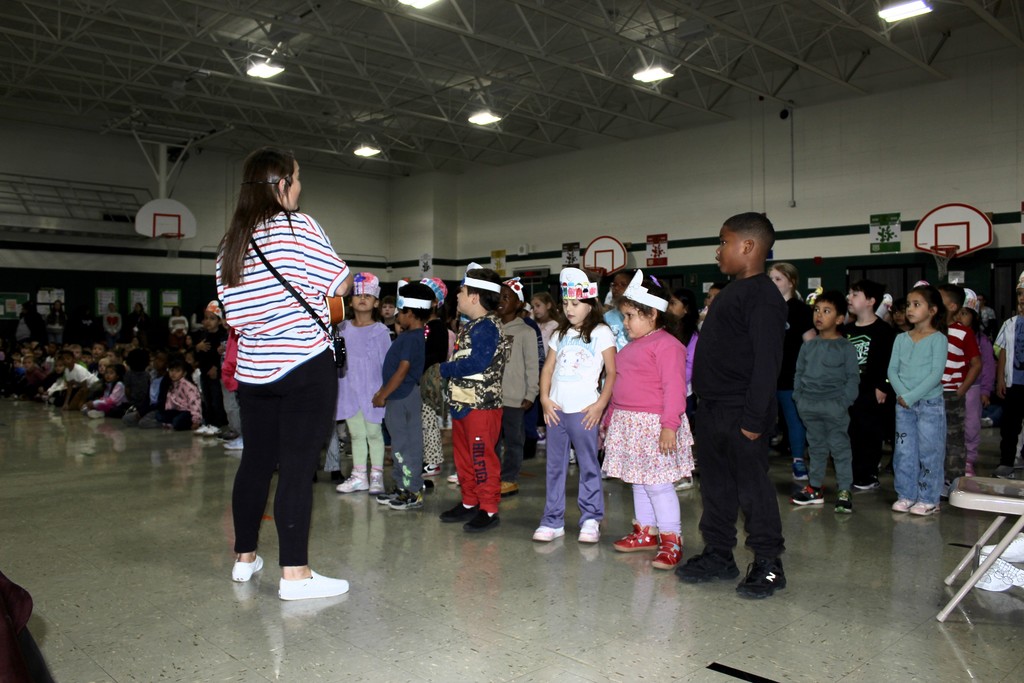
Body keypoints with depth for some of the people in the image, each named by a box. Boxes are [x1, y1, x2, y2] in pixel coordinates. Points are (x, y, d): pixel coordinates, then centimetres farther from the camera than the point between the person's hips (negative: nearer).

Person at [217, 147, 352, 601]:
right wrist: (326, 281, 13)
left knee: (256, 461, 16)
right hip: (305, 365, -7)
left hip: (253, 369, 7)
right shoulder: (298, 226, -8)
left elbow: (233, 313, 12)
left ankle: (244, 557, 28)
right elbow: (340, 285, -7)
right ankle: (294, 574, -2)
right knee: (297, 466, -5)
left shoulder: (231, 243, 12)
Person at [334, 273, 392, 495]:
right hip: (349, 391, 4)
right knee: (355, 434, 11)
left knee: (374, 433, 4)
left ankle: (376, 476, 13)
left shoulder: (380, 331, -5)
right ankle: (359, 476, 20)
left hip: (372, 391, -4)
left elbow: (387, 362, -4)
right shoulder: (342, 329, 6)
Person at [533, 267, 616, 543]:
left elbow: (612, 373, -6)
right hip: (556, 409, 5)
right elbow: (547, 369, 14)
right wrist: (545, 399, 1)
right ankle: (553, 520, 17)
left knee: (588, 466, 3)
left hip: (584, 410, -5)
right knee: (555, 466, 9)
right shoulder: (560, 334, 15)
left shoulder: (601, 333, -2)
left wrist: (600, 404, -13)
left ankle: (591, 520, 14)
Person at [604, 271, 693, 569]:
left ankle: (671, 540, 4)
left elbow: (674, 388, -20)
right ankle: (645, 531, 29)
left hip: (653, 425, -9)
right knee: (638, 482, 16)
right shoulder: (630, 346, 16)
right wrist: (610, 419, 22)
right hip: (627, 424, 9)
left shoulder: (666, 345, -14)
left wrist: (669, 426, -25)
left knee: (658, 485, -6)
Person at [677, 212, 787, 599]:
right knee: (716, 484, 16)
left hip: (741, 414, -10)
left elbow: (766, 363, -21)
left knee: (752, 487, 1)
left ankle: (768, 564, 14)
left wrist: (754, 418, -23)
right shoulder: (732, 292, 16)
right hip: (712, 408, 10)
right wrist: (705, 405, 17)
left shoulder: (763, 297, -15)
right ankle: (718, 554, 28)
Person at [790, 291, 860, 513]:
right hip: (809, 406, 5)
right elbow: (798, 373, 14)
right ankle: (814, 487, 24)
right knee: (816, 447, 15)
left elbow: (853, 377, -5)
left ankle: (844, 491, 7)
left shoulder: (845, 347, -4)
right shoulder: (808, 346, 9)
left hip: (834, 406, -5)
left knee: (840, 447, 1)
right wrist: (798, 397, 4)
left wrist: (844, 401, -14)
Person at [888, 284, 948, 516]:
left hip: (930, 404, -5)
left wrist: (911, 396, -17)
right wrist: (902, 394, -13)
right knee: (904, 451, 8)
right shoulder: (901, 339, 7)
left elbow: (936, 374, -14)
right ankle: (906, 495, 18)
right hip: (903, 405, 5)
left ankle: (928, 499, 10)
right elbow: (892, 369, 3)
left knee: (928, 452, 1)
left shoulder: (938, 339, -7)